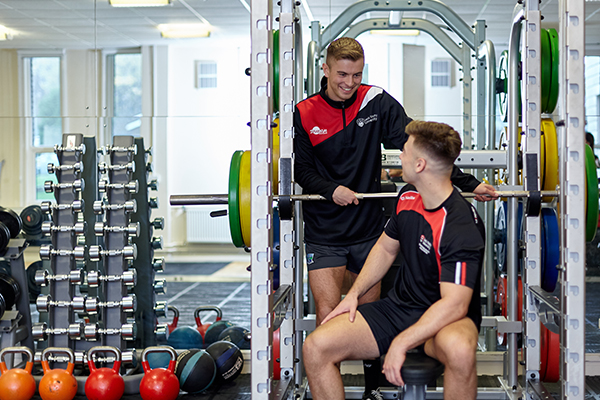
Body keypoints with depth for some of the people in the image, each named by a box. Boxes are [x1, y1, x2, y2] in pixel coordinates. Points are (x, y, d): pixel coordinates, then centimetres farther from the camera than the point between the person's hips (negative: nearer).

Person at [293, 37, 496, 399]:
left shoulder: (377, 102, -2)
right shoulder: (305, 114, -4)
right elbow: (301, 168, 0)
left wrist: (466, 183, -11)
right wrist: (331, 189, -19)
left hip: (369, 229, 2)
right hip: (325, 233, -2)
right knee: (328, 319, -9)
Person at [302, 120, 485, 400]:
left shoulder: (461, 226, -23)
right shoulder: (408, 197, 1)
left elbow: (454, 304, -28)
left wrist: (401, 343, -32)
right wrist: (354, 294, 8)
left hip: (444, 319, -6)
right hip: (399, 306, 7)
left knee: (459, 350, -43)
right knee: (316, 348, -13)